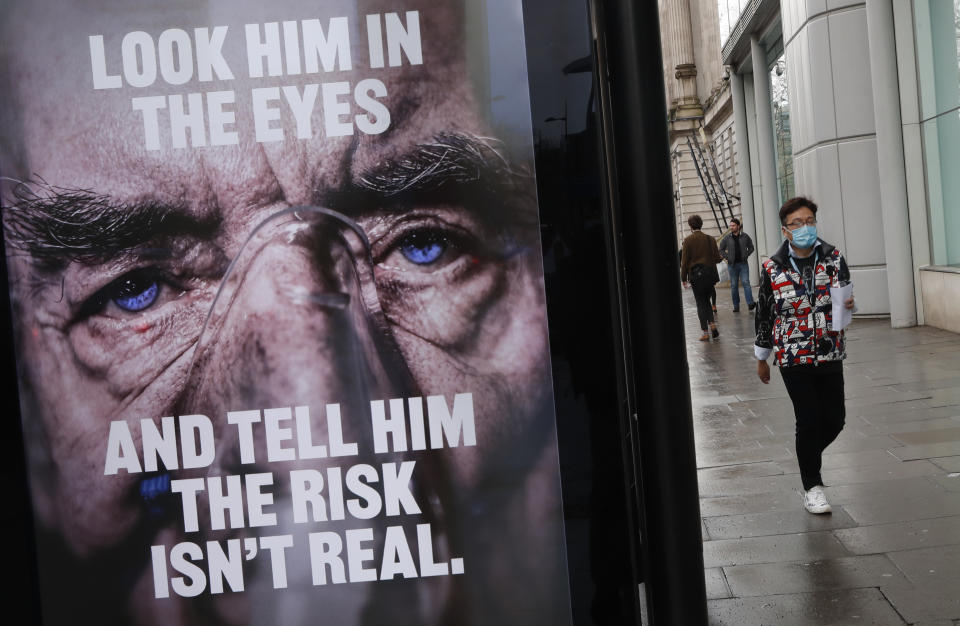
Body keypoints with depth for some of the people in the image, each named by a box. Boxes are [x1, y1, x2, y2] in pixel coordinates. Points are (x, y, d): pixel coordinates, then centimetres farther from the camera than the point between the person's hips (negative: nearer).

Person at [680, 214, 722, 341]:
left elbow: (684, 261, -7)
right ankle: (712, 324, 1)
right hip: (710, 274, 3)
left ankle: (705, 333, 2)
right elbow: (717, 258, 2)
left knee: (701, 303, 3)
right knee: (706, 300, 19)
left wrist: (683, 278, -1)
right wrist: (722, 257, 26)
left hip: (696, 275, -3)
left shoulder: (688, 240, -7)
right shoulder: (710, 239, 1)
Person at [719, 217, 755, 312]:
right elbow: (721, 250, 10)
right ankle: (736, 306, 9)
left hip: (743, 264, -1)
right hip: (732, 265, 1)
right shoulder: (727, 238, 2)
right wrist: (727, 258, -2)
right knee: (733, 285, 4)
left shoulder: (745, 236, 3)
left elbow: (751, 247, 15)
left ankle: (750, 303, -18)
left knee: (746, 282, -12)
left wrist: (746, 255, 0)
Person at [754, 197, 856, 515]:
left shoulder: (833, 258, 0)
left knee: (835, 419, 7)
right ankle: (812, 485, 16)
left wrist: (848, 304, -20)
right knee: (809, 421, -2)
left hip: (830, 354, 3)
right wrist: (761, 358, 9)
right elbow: (764, 314, 3)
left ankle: (808, 457, 38)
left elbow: (847, 295, 7)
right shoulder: (772, 268, -5)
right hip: (794, 357, -3)